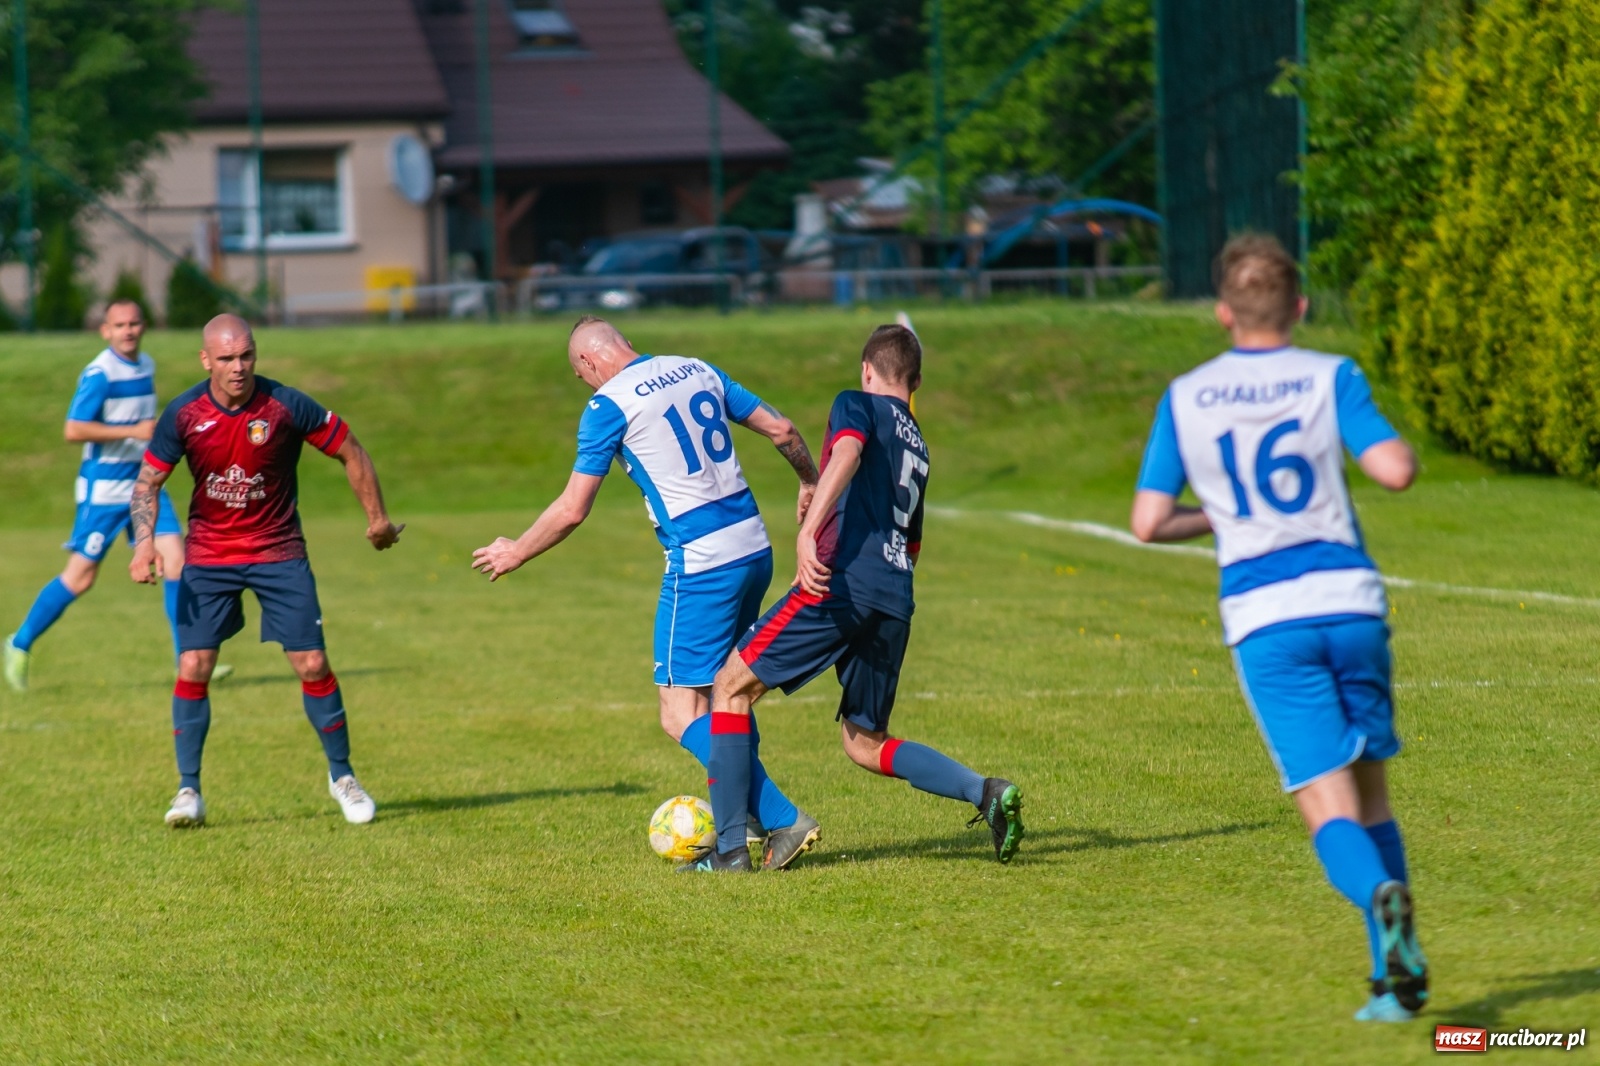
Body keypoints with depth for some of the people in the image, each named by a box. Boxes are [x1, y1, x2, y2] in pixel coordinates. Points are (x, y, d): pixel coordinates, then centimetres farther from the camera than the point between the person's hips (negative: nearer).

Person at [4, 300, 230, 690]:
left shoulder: (146, 365, 10)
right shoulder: (99, 374, -16)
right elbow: (74, 430, -24)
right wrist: (133, 431, -25)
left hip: (145, 484, 7)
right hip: (104, 488, -7)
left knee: (176, 559, -6)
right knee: (80, 578, 0)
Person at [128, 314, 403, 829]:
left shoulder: (287, 407, -15)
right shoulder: (184, 414, -10)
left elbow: (351, 452, -2)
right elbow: (147, 481, -1)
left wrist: (378, 519, 3)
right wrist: (145, 540, -17)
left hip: (278, 553, -1)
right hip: (208, 556, 1)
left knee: (312, 664, -6)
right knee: (193, 666, -9)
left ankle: (342, 776, 13)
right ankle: (188, 790, 2)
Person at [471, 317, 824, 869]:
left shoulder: (608, 405, -7)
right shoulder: (697, 371, 12)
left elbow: (571, 511, -6)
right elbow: (782, 430, 14)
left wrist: (514, 553, 9)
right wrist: (811, 481, 34)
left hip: (701, 564, -8)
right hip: (754, 549, 8)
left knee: (683, 715, -4)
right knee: (725, 692, 20)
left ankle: (783, 820, -15)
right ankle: (754, 821, 21)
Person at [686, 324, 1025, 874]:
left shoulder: (858, 405, 6)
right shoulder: (917, 447, 27)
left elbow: (848, 453, -17)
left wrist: (809, 530, -29)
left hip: (844, 580, -7)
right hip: (895, 600, 7)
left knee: (732, 686, 4)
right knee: (865, 743, 16)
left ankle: (729, 846, -3)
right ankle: (985, 792, -6)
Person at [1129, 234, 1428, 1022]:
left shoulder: (1185, 399, 6)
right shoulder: (1330, 378, 1)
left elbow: (1148, 522, 4)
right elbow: (1394, 470, -10)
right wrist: (1402, 451, 12)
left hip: (1264, 622, -1)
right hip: (1350, 600, 1)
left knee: (1329, 807, -4)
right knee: (1368, 787, 14)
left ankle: (1379, 895, -36)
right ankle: (1397, 975, 9)